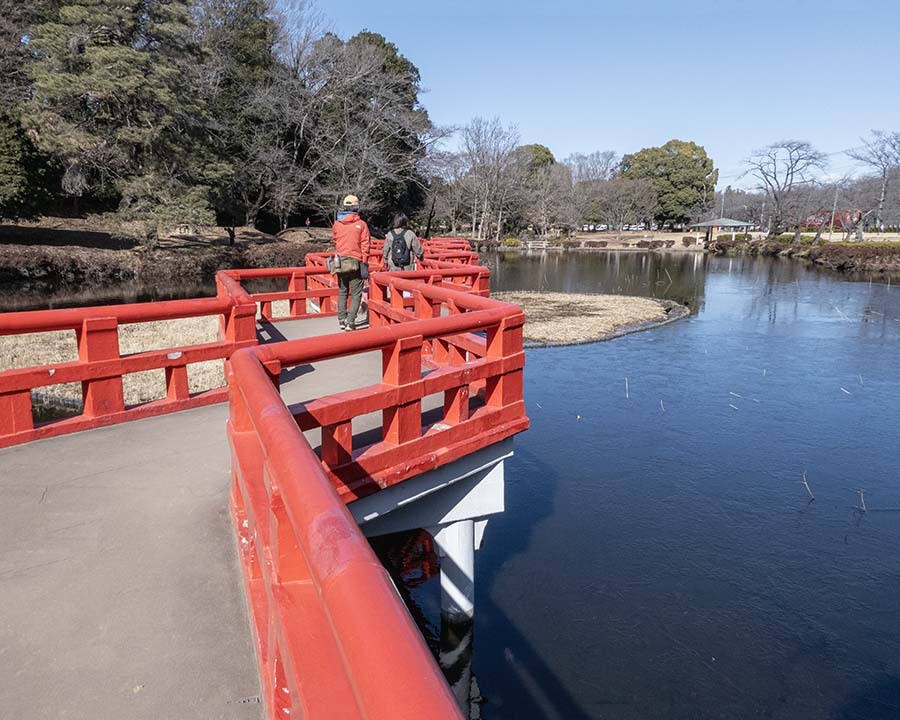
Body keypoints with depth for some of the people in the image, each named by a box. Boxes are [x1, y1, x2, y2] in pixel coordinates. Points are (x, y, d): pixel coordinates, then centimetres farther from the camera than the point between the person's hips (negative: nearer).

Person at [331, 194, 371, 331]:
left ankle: (341, 319, 18)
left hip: (340, 262, 4)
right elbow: (365, 244, -8)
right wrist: (364, 262, -4)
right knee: (356, 294, 2)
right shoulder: (361, 224, -7)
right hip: (355, 262, -4)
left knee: (342, 292, 16)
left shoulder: (337, 223, 2)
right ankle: (350, 321, -7)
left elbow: (334, 241, 13)